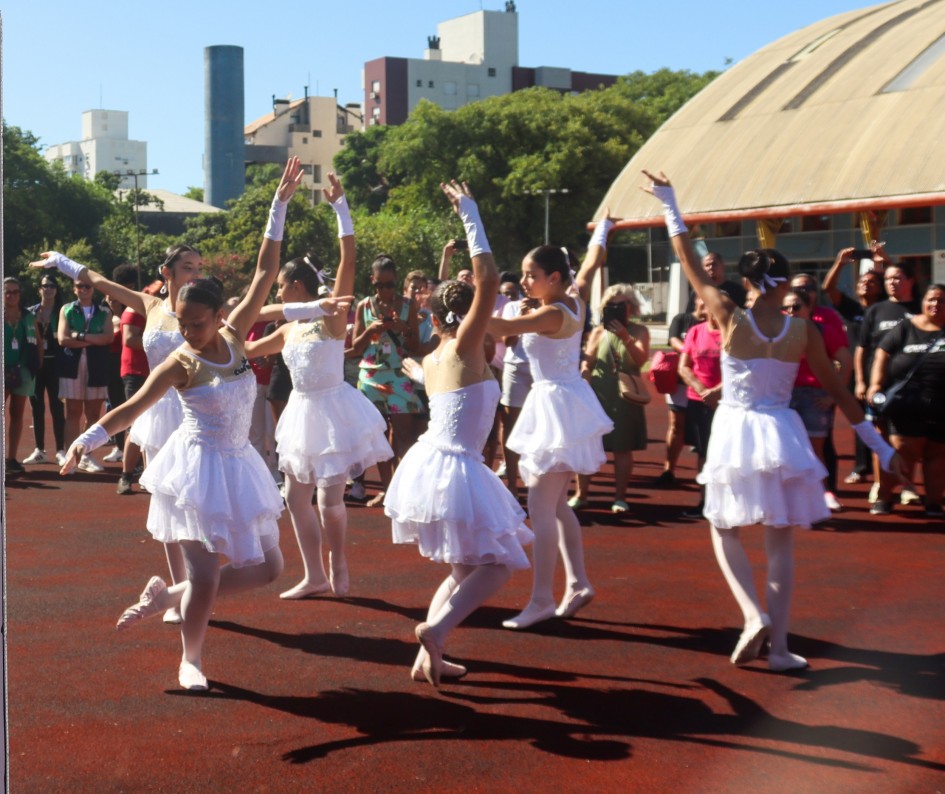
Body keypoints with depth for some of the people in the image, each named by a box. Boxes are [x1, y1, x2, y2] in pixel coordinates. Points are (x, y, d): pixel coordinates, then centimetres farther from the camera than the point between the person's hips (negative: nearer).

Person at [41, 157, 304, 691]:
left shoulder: (235, 337, -1)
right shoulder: (180, 364, -11)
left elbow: (266, 274, -2)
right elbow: (132, 408, -11)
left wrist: (280, 206, -5)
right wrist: (86, 441, -21)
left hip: (239, 466, 6)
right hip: (199, 467, -6)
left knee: (267, 567, 11)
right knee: (205, 575, -7)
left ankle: (168, 596, 23)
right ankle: (192, 657, 18)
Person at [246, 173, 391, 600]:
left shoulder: (332, 315, -9)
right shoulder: (289, 329, 10)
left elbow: (349, 259, -17)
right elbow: (248, 349, 25)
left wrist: (340, 206, -19)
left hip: (333, 410, -8)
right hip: (303, 412, 8)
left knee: (329, 498, -8)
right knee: (296, 496, 8)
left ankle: (337, 564, 17)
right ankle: (315, 576, 19)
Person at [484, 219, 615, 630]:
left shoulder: (551, 314, -20)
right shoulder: (575, 301, 4)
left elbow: (504, 327, -32)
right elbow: (592, 262, 22)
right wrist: (602, 228, 39)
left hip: (555, 406, -10)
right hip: (565, 403, 10)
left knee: (540, 509, -8)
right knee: (556, 504, 17)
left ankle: (541, 600, -6)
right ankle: (578, 584, 22)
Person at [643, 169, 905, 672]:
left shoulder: (731, 318, -9)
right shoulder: (803, 332, -5)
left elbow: (690, 264, 0)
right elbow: (839, 393, 1)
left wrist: (669, 206, 10)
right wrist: (879, 446, 10)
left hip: (735, 432, -1)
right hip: (781, 433, 1)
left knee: (724, 530, 15)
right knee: (780, 540, 10)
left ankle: (754, 616, -7)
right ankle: (778, 644, 7)